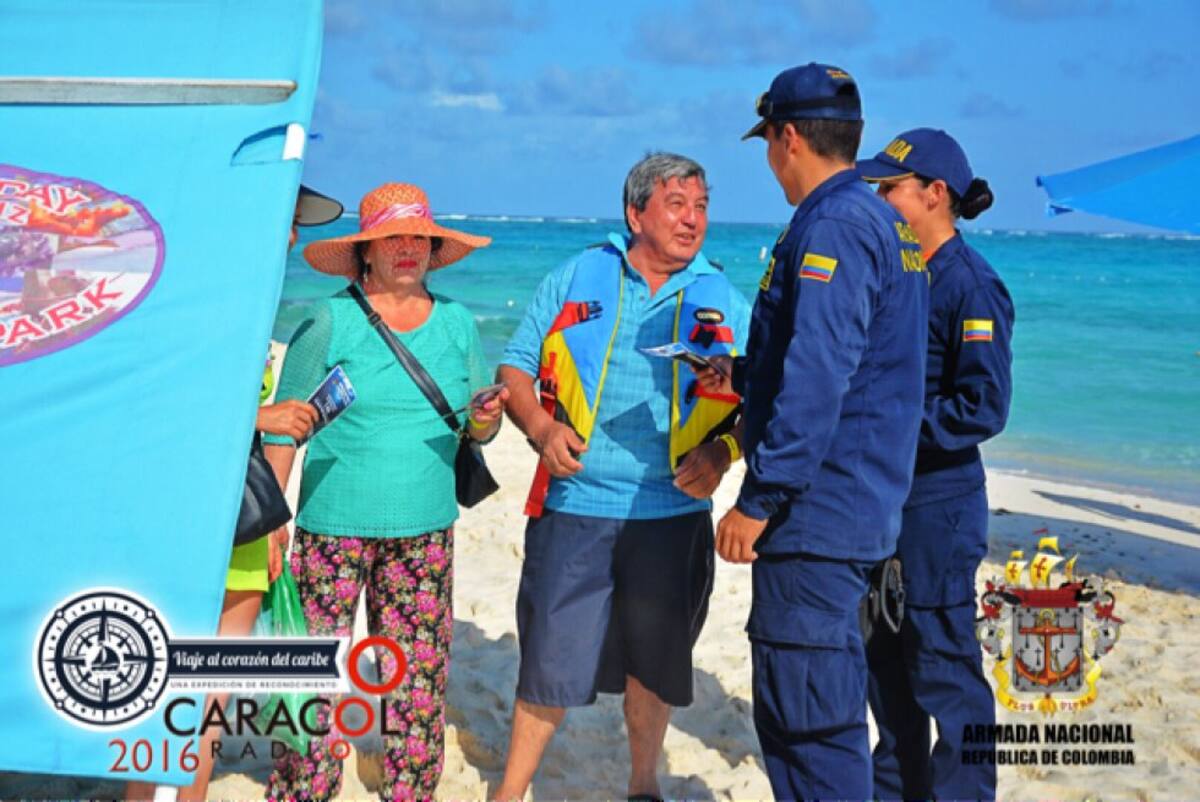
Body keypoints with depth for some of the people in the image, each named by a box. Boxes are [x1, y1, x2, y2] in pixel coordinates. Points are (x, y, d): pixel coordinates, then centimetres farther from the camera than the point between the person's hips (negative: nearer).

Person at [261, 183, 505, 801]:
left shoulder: (457, 323, 7)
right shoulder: (329, 321, -4)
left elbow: (476, 428, 12)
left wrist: (485, 419, -12)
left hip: (425, 530, 3)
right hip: (333, 526, -3)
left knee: (419, 677, 6)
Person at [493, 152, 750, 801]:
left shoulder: (725, 302, 6)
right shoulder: (575, 280, 4)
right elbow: (516, 366, 7)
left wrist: (723, 449, -13)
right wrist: (540, 426, -11)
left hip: (672, 516, 1)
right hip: (573, 509, -1)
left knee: (654, 661, 14)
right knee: (549, 657, 3)